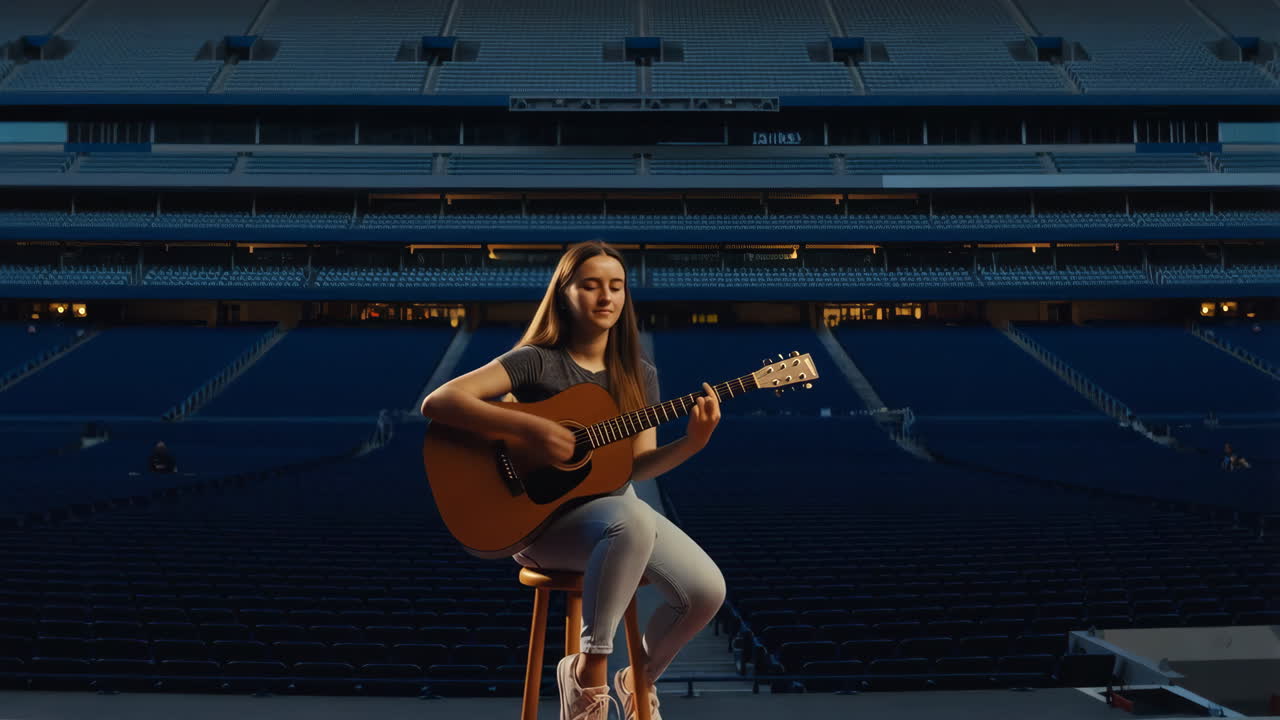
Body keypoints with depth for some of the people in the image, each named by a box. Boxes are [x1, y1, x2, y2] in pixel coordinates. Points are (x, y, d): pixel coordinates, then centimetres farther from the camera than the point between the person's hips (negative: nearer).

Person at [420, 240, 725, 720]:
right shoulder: (537, 361, -9)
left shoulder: (639, 376, 8)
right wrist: (529, 429, -27)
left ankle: (640, 678, 14)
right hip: (541, 516, -6)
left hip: (615, 509, 6)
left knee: (706, 590, -18)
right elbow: (436, 402, -20)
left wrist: (691, 444, -19)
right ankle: (588, 670, -21)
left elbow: (637, 465, 0)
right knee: (633, 520, -39)